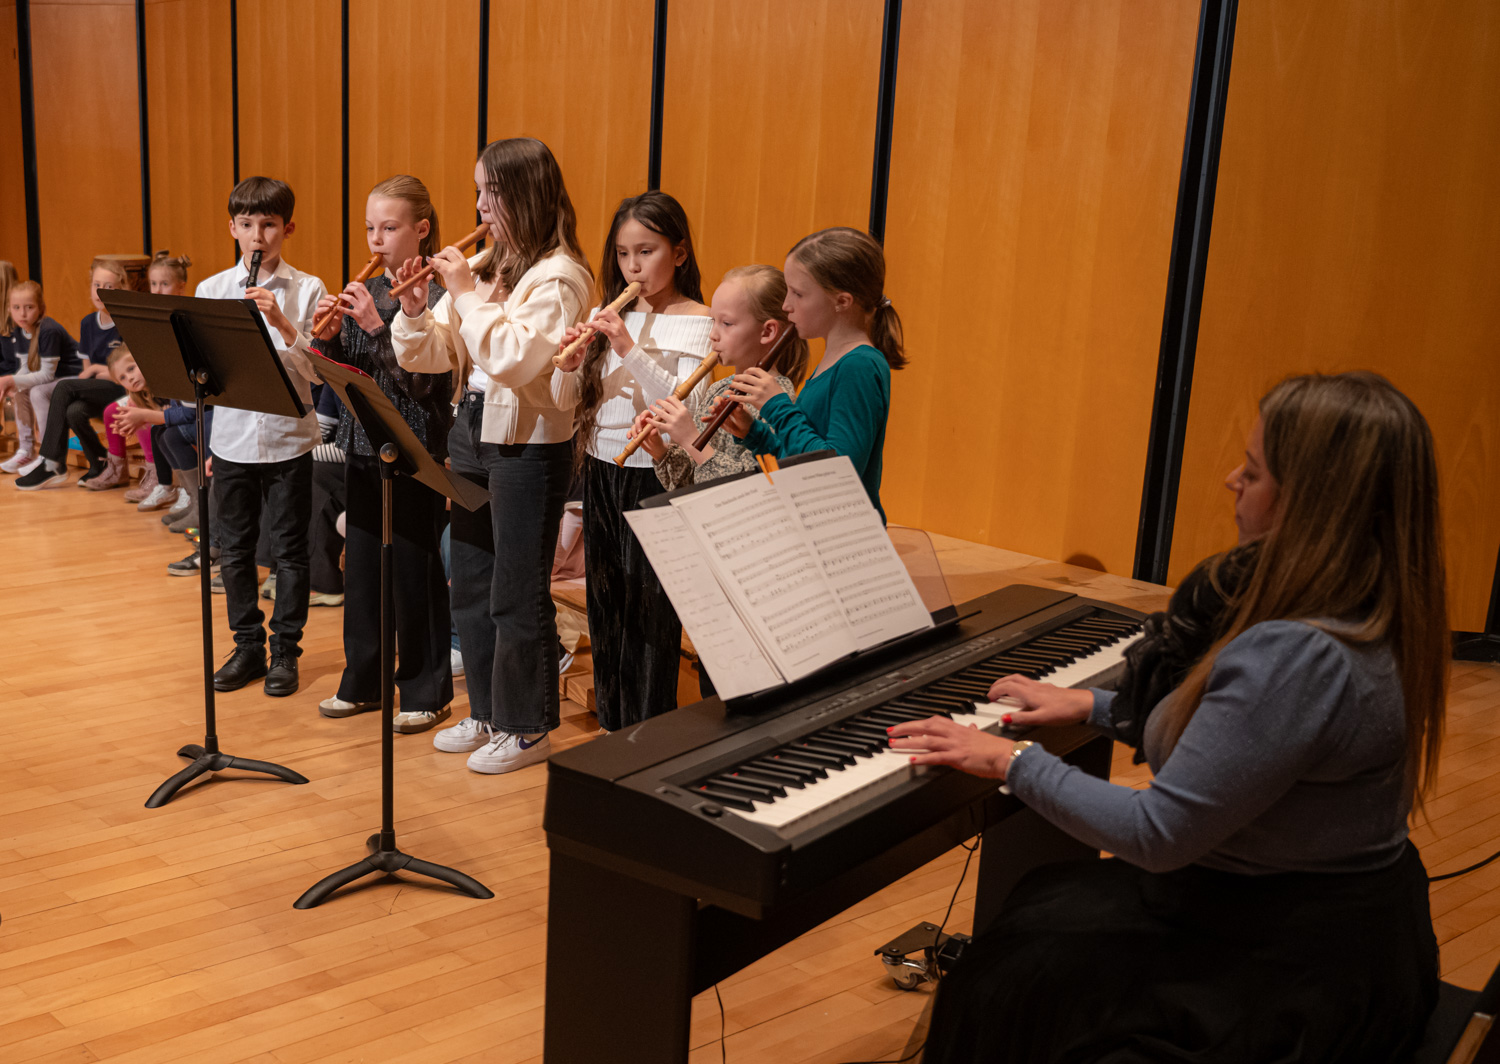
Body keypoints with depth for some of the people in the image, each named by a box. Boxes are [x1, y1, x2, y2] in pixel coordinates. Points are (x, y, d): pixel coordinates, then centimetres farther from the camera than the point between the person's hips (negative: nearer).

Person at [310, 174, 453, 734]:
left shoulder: (436, 294, -8)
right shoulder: (363, 293, 10)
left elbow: (424, 380, -17)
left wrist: (376, 325, -23)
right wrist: (327, 337, -10)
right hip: (363, 448, 6)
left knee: (415, 571, 1)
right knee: (361, 566, 12)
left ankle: (425, 690, 14)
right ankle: (363, 681, 25)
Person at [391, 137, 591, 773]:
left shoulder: (558, 276, -13)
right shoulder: (482, 266, 8)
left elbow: (513, 358, -27)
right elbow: (428, 357, 8)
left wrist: (466, 294, -19)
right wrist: (415, 310, -10)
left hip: (529, 446, -8)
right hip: (471, 434, 8)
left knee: (517, 596, 2)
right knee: (470, 587, 16)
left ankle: (526, 728, 18)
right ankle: (486, 712, 32)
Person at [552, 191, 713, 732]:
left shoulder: (697, 322, -6)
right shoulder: (606, 316, 10)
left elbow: (689, 404, -21)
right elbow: (565, 399, 8)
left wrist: (630, 349, -28)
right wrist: (569, 363, -12)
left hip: (655, 477, -6)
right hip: (601, 472, 6)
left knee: (649, 609, -1)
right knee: (605, 603, 13)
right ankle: (612, 725, 27)